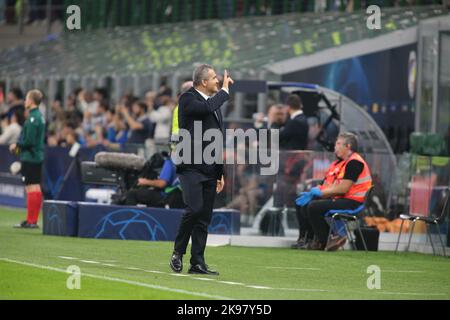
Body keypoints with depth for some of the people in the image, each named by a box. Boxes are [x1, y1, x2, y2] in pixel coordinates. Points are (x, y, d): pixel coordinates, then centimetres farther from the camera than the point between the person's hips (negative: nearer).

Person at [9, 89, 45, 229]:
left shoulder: (32, 118, -16)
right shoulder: (40, 117, 13)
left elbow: (29, 141, -21)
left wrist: (17, 145, -4)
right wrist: (20, 145, 15)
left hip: (30, 158, -10)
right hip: (38, 157, 10)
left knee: (31, 188, -7)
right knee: (36, 188, 11)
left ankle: (30, 221, -6)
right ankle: (33, 220, 16)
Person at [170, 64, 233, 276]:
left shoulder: (215, 102, 19)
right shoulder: (188, 99, -5)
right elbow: (207, 109, -27)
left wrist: (220, 173, 20)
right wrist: (224, 90, -12)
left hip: (210, 169, 7)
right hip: (192, 167, -7)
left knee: (204, 218, 5)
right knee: (194, 209, -20)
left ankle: (197, 263, 7)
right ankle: (178, 252, -3)